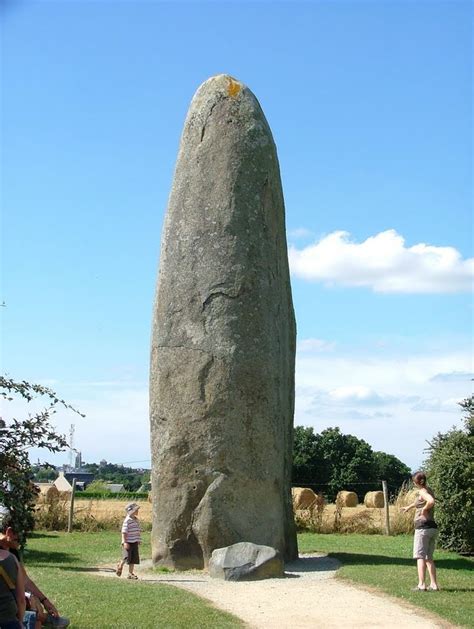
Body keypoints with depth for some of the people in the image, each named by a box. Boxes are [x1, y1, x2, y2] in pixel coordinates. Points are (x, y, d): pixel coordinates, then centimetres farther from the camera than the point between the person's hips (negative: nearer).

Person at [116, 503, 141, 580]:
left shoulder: (136, 519, 11)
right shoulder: (127, 521, -14)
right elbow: (124, 532, -17)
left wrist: (139, 540, 21)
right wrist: (124, 542, -21)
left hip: (135, 542, 8)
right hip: (128, 542, -8)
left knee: (134, 558, 5)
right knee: (127, 557, -9)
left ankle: (130, 573, 12)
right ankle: (120, 565, 21)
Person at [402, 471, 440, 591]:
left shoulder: (422, 492, -11)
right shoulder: (429, 491, 16)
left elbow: (431, 501, -33)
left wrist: (424, 509, -16)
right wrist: (409, 507, 51)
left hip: (423, 527, -8)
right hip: (433, 527, 8)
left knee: (420, 556, -6)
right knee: (429, 558, 13)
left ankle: (421, 585, -11)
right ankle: (434, 584, 10)